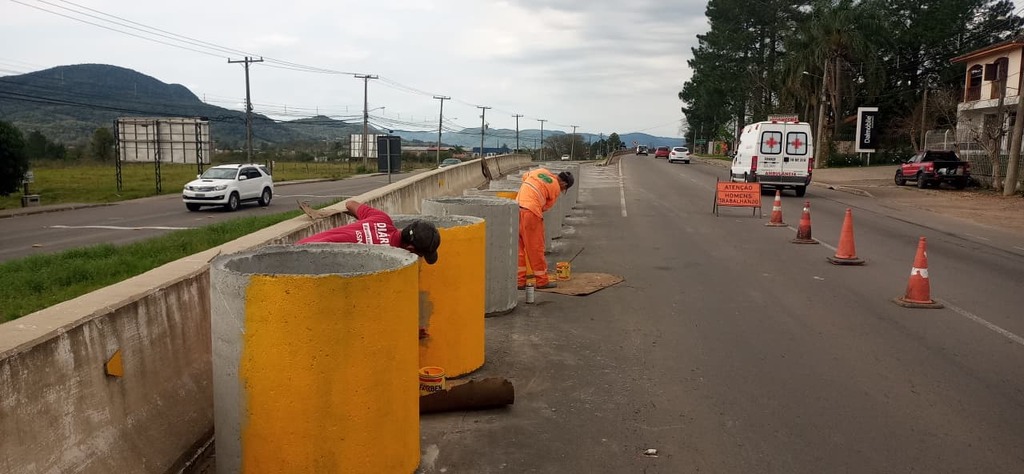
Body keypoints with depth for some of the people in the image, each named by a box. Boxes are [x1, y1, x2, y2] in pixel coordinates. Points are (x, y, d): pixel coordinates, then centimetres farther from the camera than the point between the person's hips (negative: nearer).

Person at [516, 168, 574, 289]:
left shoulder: (541, 171, 15)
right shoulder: (556, 189, 1)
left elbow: (524, 176, 28)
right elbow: (547, 206, 7)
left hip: (517, 206, 6)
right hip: (531, 212, -6)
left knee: (519, 247, 12)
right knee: (536, 248, 4)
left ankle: (519, 281, 16)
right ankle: (542, 280, 14)